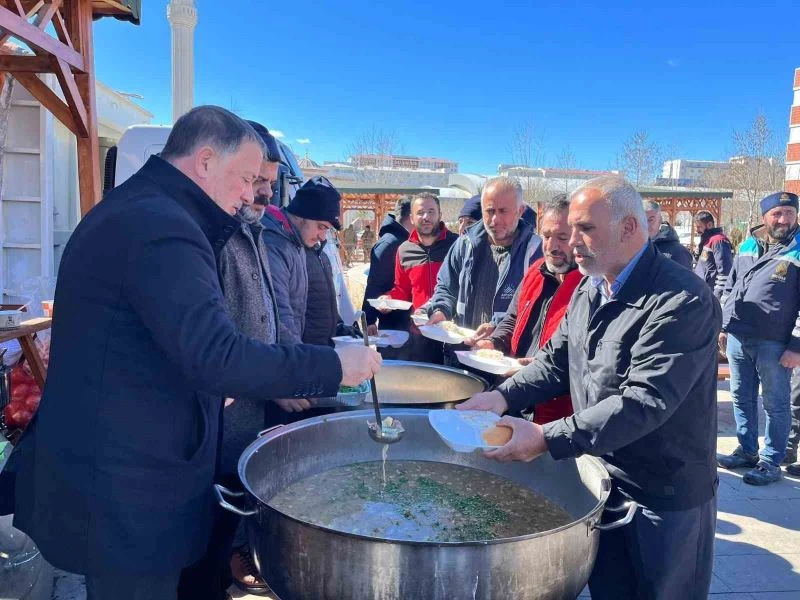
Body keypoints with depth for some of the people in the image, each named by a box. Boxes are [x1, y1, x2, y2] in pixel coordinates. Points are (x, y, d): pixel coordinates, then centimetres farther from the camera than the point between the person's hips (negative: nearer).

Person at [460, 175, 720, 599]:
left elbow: (644, 401, -31)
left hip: (665, 497, -6)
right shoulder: (590, 289, 4)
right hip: (599, 479, 7)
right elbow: (556, 361, 8)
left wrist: (548, 439, -33)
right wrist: (502, 397, -9)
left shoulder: (683, 302, -24)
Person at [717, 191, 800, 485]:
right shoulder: (747, 246, 10)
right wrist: (723, 326, 14)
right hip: (738, 338, 6)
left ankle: (771, 462, 17)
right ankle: (747, 450, 30)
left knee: (775, 404, 6)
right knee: (742, 399, 15)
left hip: (774, 344, -5)